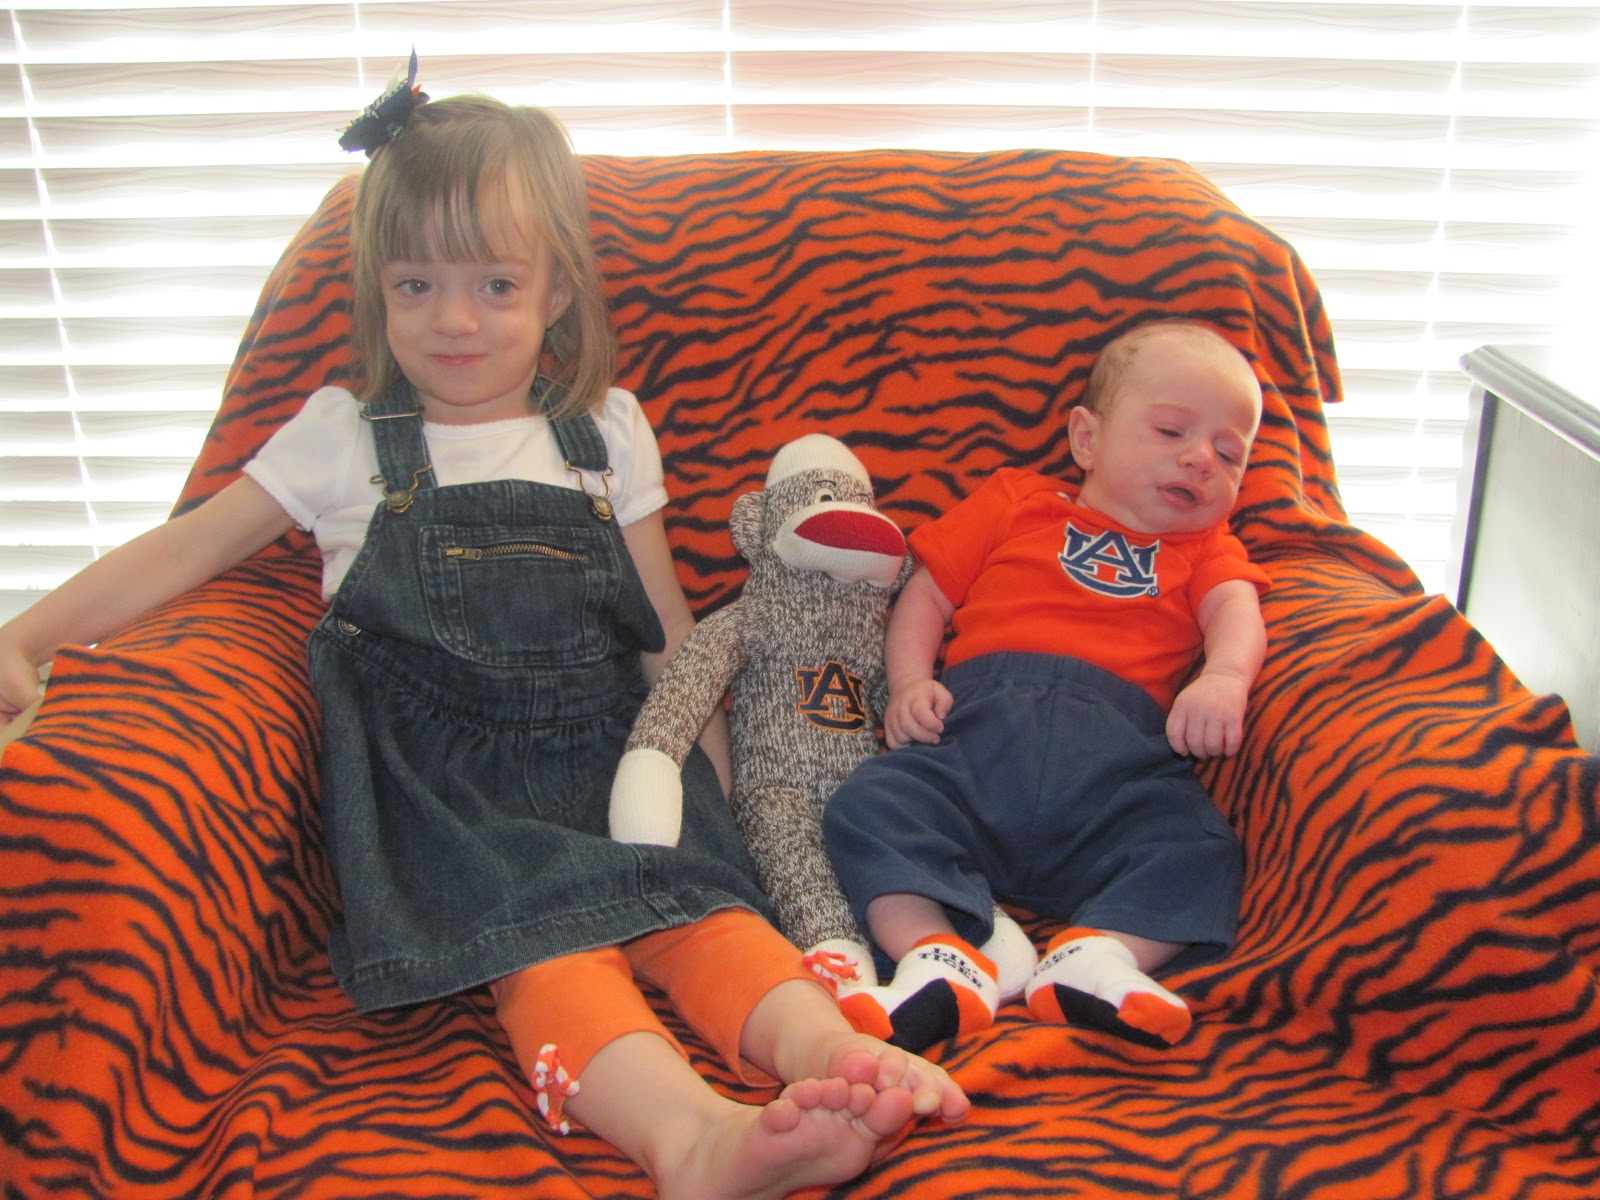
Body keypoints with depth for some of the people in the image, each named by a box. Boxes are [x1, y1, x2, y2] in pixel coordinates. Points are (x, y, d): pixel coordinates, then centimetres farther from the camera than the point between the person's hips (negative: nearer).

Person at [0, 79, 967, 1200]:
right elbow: (184, 550, 14)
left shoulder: (608, 432, 15)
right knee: (546, 939, -32)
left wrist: (707, 775, 7)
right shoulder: (345, 435, 12)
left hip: (605, 746, 3)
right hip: (440, 767, -2)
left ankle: (828, 1050, -50)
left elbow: (667, 631, 16)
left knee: (700, 896, -29)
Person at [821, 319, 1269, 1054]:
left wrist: (1224, 677, -18)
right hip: (979, 724, 0)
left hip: (1118, 751, 1)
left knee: (1197, 848, -26)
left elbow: (1236, 611, 7)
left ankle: (1099, 953, -33)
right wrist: (909, 684, 1)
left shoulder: (1206, 548, 29)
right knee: (868, 805, -25)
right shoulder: (1016, 503, 26)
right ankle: (936, 959, -35)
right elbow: (925, 595, 21)